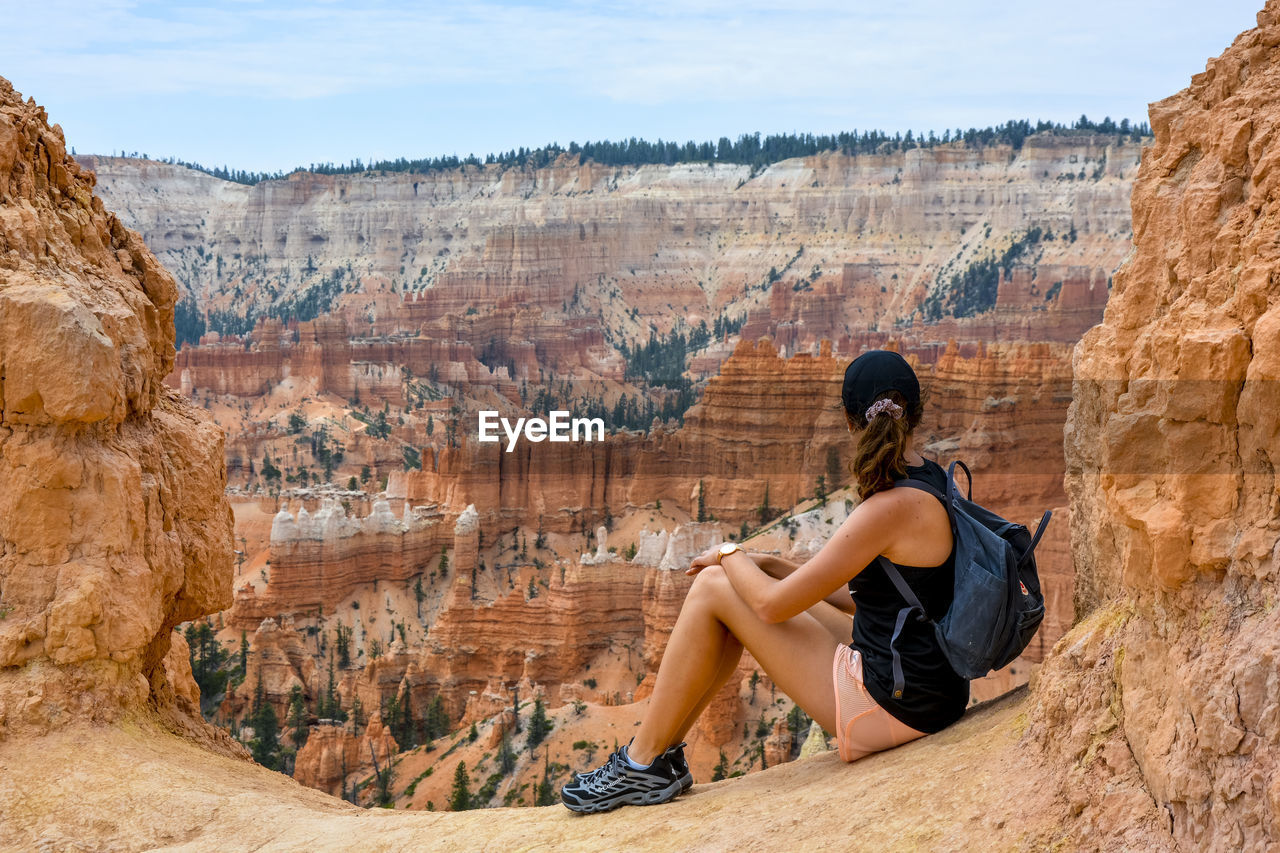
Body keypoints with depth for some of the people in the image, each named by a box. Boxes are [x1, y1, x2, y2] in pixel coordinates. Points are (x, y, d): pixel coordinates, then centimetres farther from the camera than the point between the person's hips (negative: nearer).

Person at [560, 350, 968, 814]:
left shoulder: (892, 508, -23)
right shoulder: (934, 484, 7)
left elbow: (774, 604, -18)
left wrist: (730, 555, 2)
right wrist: (770, 565, 13)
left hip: (890, 707, -9)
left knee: (712, 588, -5)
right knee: (751, 581, 15)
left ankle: (644, 764, 7)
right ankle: (660, 752, 21)